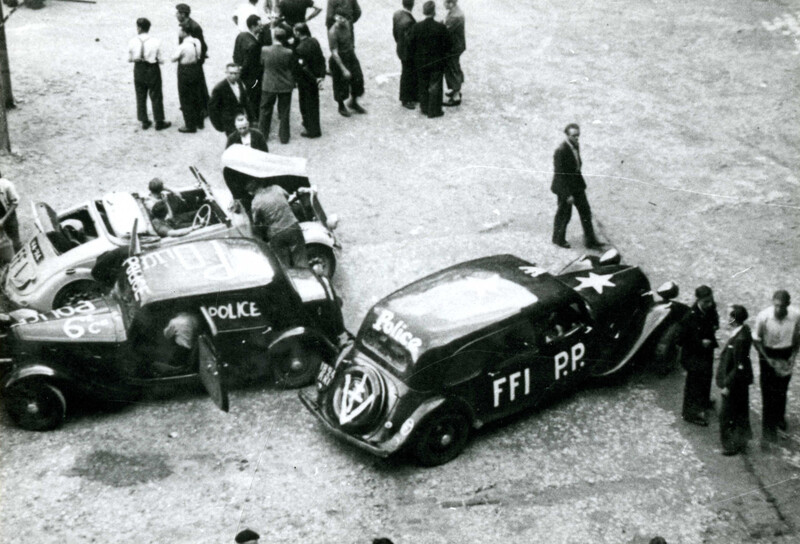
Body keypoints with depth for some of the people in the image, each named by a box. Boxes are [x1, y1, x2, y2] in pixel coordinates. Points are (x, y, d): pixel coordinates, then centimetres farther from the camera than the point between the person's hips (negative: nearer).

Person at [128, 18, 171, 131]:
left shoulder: (132, 42, -12)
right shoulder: (156, 42, -16)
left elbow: (130, 59, -4)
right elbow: (160, 60, -11)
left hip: (139, 70, 2)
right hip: (153, 69, -2)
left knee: (140, 96, 16)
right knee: (156, 96, 10)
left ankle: (144, 122, 22)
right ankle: (159, 122, 16)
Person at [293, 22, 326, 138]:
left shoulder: (300, 48, -25)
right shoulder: (314, 41, -4)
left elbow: (303, 67, -25)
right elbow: (322, 59, -1)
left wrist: (314, 79, -15)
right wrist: (322, 75, -1)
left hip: (305, 80, -7)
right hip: (314, 78, 7)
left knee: (306, 104, 9)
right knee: (314, 102, 21)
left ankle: (312, 130, 19)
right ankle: (314, 127, 38)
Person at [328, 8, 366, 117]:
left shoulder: (348, 24, -5)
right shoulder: (333, 32, -26)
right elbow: (334, 53, -26)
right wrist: (344, 69, -26)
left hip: (351, 56, 7)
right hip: (339, 60, -7)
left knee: (358, 79, 12)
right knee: (341, 84, 8)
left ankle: (353, 102, 35)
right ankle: (341, 107, 32)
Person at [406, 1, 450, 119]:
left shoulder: (416, 27, -11)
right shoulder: (441, 27, -17)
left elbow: (410, 45, -5)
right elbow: (446, 45, -10)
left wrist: (413, 57, 9)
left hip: (421, 63, 2)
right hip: (436, 62, -2)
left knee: (423, 86, 17)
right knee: (435, 87, 8)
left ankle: (424, 108, 27)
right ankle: (434, 111, 13)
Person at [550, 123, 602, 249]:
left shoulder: (576, 145, 0)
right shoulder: (561, 151, -26)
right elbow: (560, 174, -24)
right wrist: (567, 194, -23)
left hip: (577, 185, 8)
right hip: (564, 187, -8)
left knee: (585, 212, 9)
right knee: (564, 214, 9)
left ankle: (590, 241, 19)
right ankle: (559, 239, 32)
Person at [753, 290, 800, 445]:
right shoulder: (763, 316, -24)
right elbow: (756, 340, -10)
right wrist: (768, 359, -14)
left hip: (786, 355, 2)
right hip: (768, 354, -2)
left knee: (782, 389, 19)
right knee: (768, 392, 0)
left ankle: (779, 417, 47)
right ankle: (768, 430, 10)